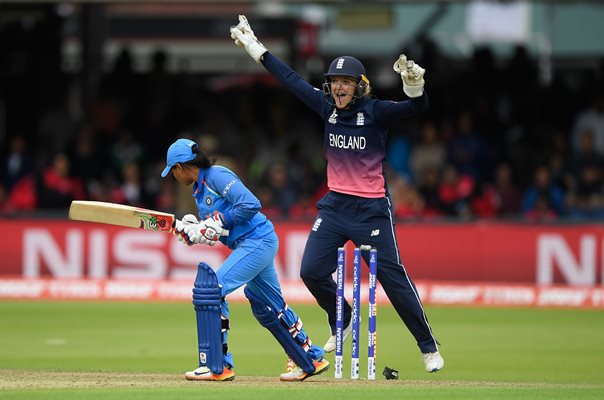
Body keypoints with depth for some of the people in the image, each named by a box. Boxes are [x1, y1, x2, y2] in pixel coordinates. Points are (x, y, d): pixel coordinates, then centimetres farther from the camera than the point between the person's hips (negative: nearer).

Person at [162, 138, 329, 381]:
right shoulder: (199, 189, 16)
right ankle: (312, 359, 31)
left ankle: (217, 367, -14)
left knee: (211, 288, -16)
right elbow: (214, 235, 19)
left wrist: (217, 222, -19)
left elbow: (251, 205, -24)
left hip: (258, 241, -10)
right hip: (251, 245, 10)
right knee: (266, 306, 19)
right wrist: (191, 231, 2)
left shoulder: (217, 176, -13)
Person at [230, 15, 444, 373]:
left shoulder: (376, 112, -11)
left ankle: (429, 346, 4)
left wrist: (414, 86, -47)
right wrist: (256, 47, 15)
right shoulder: (328, 107, 3)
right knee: (312, 271, 0)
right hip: (335, 206, 6)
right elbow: (292, 79, 11)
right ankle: (343, 321, 27)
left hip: (372, 209, -5)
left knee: (393, 275, -6)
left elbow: (417, 107, -25)